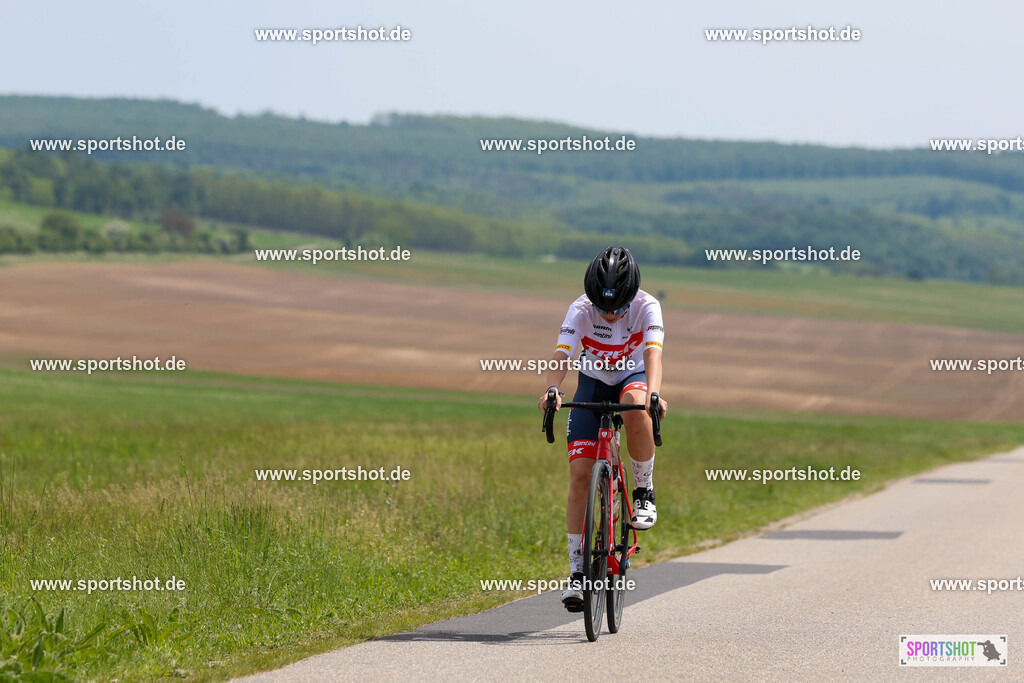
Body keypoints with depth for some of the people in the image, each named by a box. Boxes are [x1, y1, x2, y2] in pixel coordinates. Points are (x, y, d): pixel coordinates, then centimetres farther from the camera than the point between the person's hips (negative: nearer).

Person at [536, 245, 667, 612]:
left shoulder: (647, 307, -24)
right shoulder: (581, 310, -22)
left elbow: (653, 352, -39)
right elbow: (562, 353, -35)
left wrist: (653, 392, -58)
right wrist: (552, 390, -55)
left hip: (632, 378, -1)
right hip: (593, 382, 1)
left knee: (636, 408, -40)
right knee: (580, 474, -11)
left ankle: (644, 492, -18)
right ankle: (577, 571, -4)